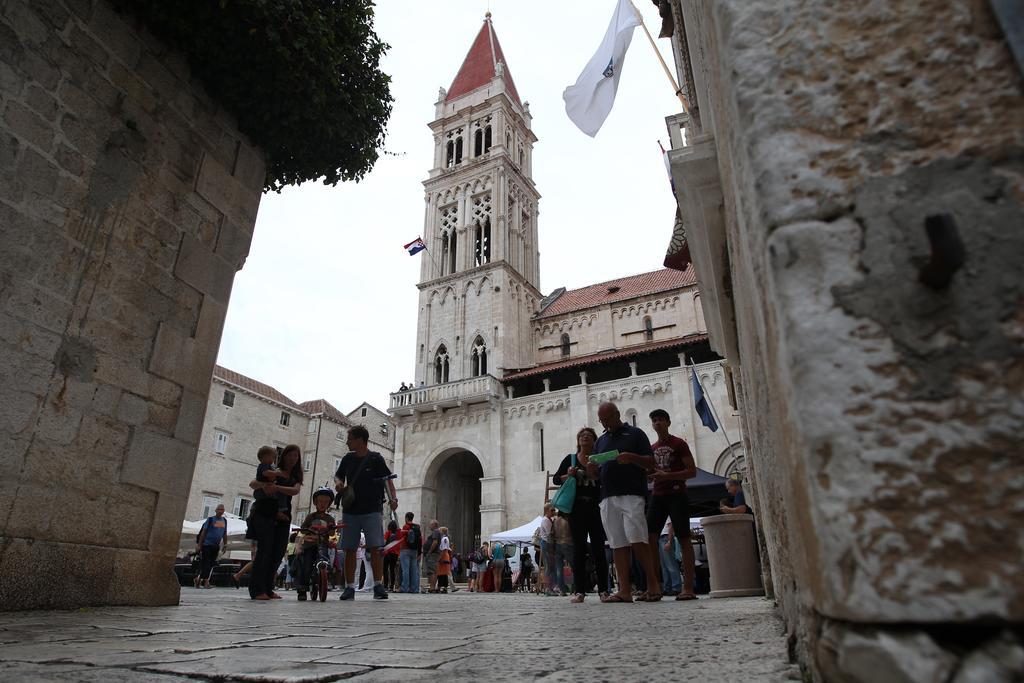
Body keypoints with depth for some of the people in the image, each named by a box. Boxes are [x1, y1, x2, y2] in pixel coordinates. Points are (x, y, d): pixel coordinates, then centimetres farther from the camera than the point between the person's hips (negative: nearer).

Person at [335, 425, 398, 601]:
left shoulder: (375, 458, -3)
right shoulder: (348, 458, 9)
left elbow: (388, 479, -5)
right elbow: (338, 475, 23)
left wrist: (393, 498, -19)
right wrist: (338, 483, -1)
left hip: (372, 510, -4)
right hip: (350, 511, 4)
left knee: (375, 548, -9)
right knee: (349, 550, 5)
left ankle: (378, 586, -3)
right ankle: (349, 588, 12)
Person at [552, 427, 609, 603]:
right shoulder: (570, 459, 9)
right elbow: (556, 478, 9)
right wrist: (568, 476, -9)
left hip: (595, 507, 0)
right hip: (577, 507, 0)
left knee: (598, 548, 3)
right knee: (578, 548, 1)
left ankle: (603, 590, 10)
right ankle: (579, 591, 4)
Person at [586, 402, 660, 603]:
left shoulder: (635, 434, 7)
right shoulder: (601, 441, 23)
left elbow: (651, 463, 1)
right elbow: (596, 472, 24)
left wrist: (632, 457, -17)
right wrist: (591, 469, 0)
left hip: (632, 494, -5)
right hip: (608, 497, 5)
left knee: (636, 539, -13)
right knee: (618, 544, 2)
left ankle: (653, 584, 1)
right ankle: (624, 591, 3)